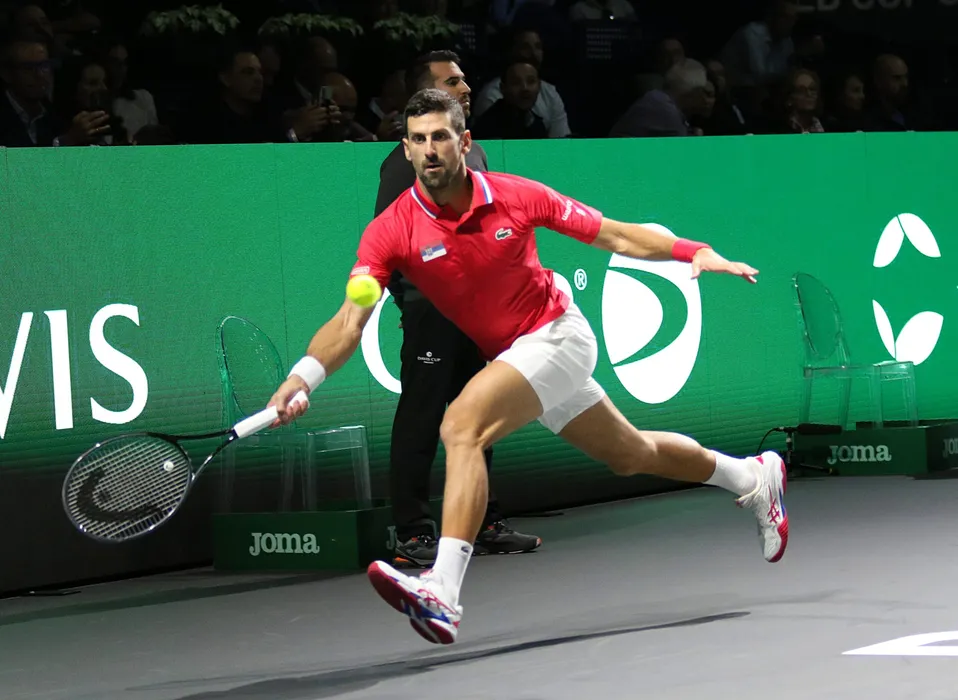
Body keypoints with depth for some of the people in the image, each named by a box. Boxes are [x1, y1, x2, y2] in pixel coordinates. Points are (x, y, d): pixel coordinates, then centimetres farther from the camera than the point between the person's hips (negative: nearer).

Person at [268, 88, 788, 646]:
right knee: (631, 454, 22)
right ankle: (754, 478, 48)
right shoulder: (391, 232, -13)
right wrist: (302, 378, -40)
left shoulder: (518, 197, -16)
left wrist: (697, 252, -17)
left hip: (558, 335, -5)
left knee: (462, 427, -28)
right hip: (510, 355, 5)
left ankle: (443, 595, -37)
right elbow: (350, 320, -22)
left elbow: (616, 235, -5)